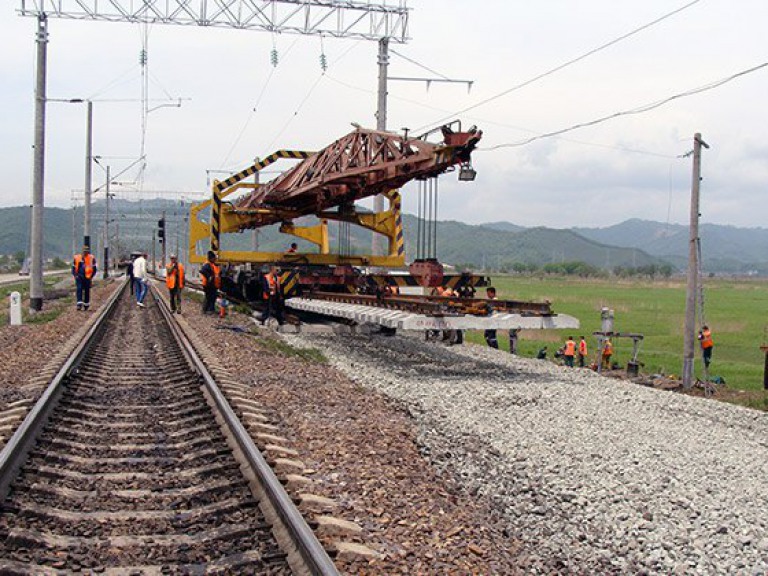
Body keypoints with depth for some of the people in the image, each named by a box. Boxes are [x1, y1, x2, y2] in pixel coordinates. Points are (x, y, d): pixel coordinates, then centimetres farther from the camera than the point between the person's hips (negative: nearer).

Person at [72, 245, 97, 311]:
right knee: (79, 289, -12)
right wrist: (75, 275, 1)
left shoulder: (91, 258, 0)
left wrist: (91, 277, -2)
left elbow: (94, 269, 6)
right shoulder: (76, 258, 4)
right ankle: (79, 304, -17)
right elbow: (73, 268, 13)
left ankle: (86, 305, 18)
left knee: (87, 291, 5)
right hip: (79, 277, 1)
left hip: (87, 278, -1)